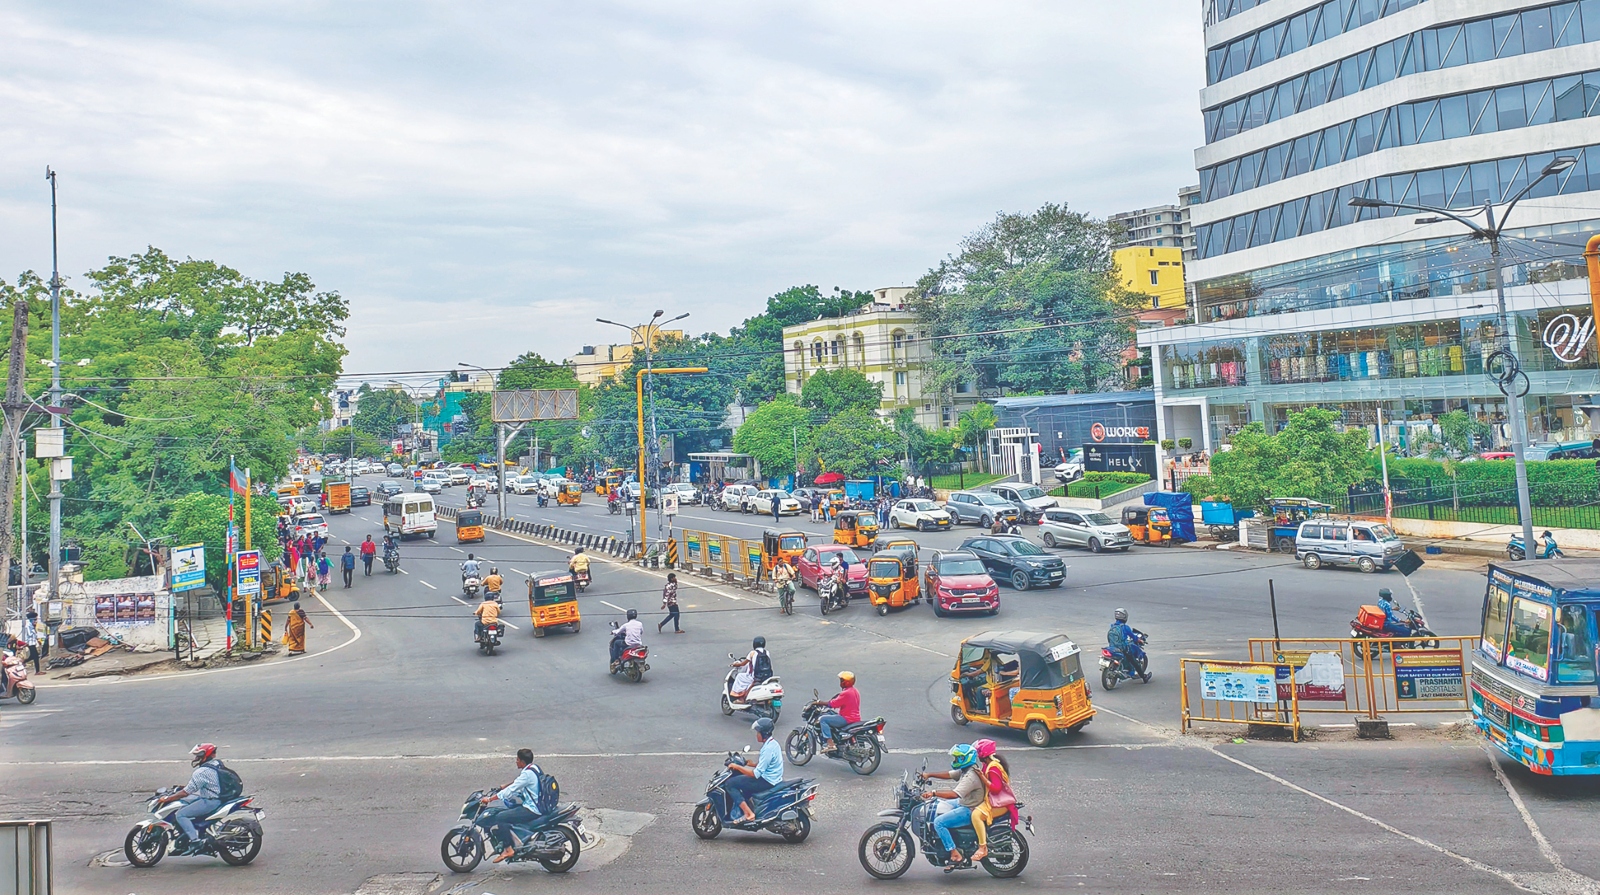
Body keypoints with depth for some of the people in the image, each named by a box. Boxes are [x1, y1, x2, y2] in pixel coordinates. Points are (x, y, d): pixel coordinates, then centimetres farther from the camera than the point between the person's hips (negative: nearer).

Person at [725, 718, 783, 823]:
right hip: (772, 778, 10)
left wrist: (736, 766, -17)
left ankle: (748, 814, -13)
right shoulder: (772, 743, 7)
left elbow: (756, 774, -24)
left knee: (731, 783, -10)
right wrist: (747, 763, 9)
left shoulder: (768, 748, -23)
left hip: (767, 781, -10)